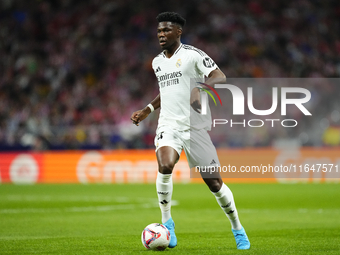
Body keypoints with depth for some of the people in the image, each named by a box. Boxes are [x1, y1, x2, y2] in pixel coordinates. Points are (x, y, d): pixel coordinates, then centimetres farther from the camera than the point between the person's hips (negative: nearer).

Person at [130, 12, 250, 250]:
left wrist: (200, 87, -34)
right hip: (169, 125, 4)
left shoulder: (193, 55, -5)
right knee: (165, 166, -27)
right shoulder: (157, 62, 15)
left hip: (195, 127, -4)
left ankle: (237, 229, 20)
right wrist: (147, 110, 26)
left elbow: (220, 77, -16)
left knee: (214, 182, -1)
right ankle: (167, 221, -11)